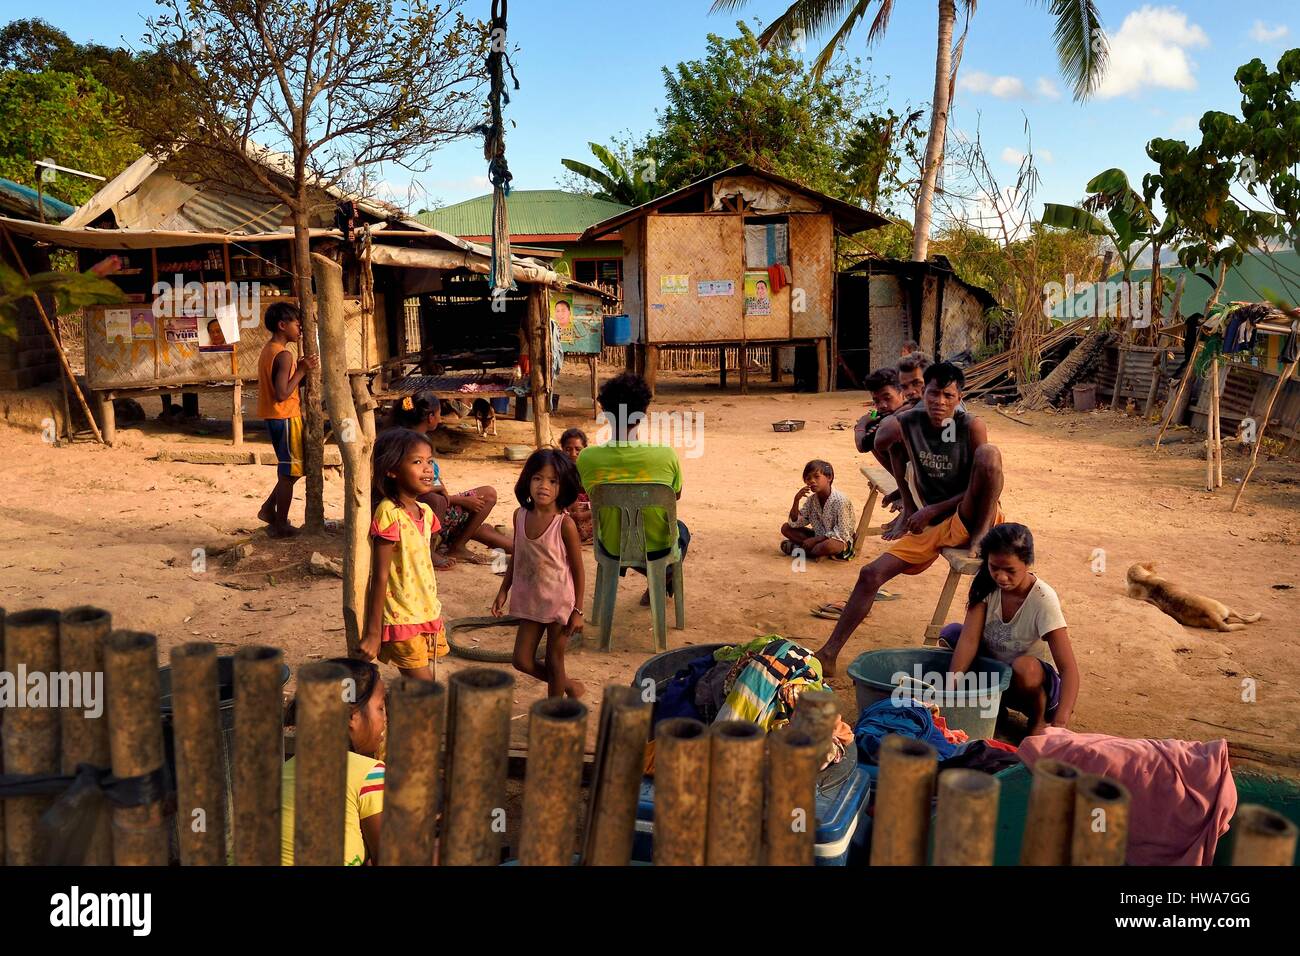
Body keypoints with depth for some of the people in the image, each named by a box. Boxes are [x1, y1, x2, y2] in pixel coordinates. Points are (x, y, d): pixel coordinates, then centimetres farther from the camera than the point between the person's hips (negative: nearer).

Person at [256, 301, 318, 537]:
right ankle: (280, 525, 8)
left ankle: (269, 508, 23)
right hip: (286, 418, -10)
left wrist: (299, 368, 10)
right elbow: (282, 394, -26)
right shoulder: (284, 355, -19)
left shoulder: (268, 350, 11)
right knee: (289, 473, 1)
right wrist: (302, 370, -19)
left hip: (273, 417, 10)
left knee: (291, 468, 21)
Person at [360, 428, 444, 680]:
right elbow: (380, 577, -17)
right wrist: (373, 632, -15)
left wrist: (434, 615, 18)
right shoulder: (389, 514, -17)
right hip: (402, 619, -7)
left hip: (428, 614, 7)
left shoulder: (425, 512, 7)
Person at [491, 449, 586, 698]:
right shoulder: (520, 515, -3)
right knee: (523, 661, 10)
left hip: (559, 603, -5)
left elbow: (578, 569, -12)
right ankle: (570, 687, 34)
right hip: (530, 601, 5)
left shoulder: (565, 524, -18)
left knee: (554, 663, 8)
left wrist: (577, 611, -11)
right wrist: (503, 591, 10)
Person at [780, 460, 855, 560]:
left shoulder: (840, 500, -22)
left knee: (829, 545, -42)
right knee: (786, 528, -4)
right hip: (820, 536, 7)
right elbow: (794, 523, -2)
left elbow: (841, 533, -23)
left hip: (841, 540, -7)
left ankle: (800, 549, -16)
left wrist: (815, 539, -24)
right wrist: (796, 501, -17)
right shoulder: (812, 499, -1)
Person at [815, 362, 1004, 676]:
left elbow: (992, 484, -12)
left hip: (968, 518, -4)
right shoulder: (907, 423, -5)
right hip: (929, 524, 4)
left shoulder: (971, 426, -13)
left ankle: (979, 539, -20)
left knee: (989, 452, -28)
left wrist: (933, 510, -15)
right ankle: (829, 653, -4)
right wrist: (909, 509, 13)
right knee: (871, 574, -9)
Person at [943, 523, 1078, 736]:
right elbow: (969, 638, -24)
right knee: (950, 632, -20)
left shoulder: (1042, 599, -24)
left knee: (1025, 666, -38)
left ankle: (1038, 721, -5)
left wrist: (1060, 723, -44)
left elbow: (1069, 668, -29)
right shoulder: (986, 585, -13)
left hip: (1027, 682, -4)